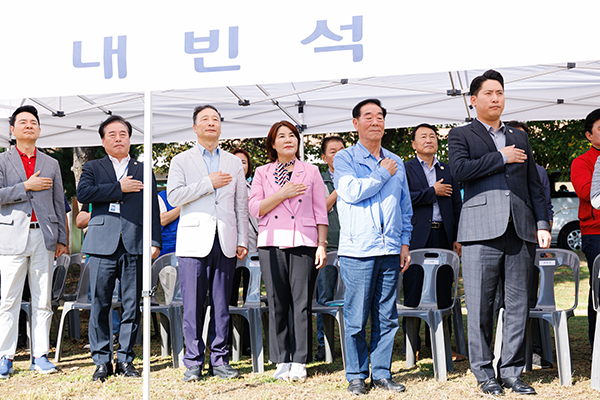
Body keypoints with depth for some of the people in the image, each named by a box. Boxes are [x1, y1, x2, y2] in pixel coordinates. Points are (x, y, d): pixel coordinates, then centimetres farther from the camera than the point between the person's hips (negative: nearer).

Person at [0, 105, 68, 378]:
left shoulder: (51, 164, 16)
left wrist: (62, 239, 11)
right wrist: (27, 186, -10)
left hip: (44, 236, 3)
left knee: (42, 301, 4)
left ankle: (40, 356, 9)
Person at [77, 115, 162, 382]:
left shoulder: (144, 170, 18)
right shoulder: (92, 168, 15)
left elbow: (153, 209, 14)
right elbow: (83, 193, -6)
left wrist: (155, 241, 4)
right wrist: (119, 188, -7)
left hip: (135, 246, 1)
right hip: (103, 245, -1)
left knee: (132, 306, 2)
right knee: (100, 304, -2)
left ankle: (126, 359, 12)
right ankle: (101, 361, 8)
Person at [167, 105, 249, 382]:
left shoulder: (233, 163, 17)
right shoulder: (181, 161, 9)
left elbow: (241, 205, 14)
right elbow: (173, 196, -6)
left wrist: (242, 240, 7)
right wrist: (208, 183, -8)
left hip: (225, 242, 2)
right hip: (194, 241, -2)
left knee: (222, 305, 4)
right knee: (193, 306, -3)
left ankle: (219, 360, 12)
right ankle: (193, 362, 5)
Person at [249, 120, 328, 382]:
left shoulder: (311, 172, 12)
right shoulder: (262, 173, 13)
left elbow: (320, 213, 9)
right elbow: (255, 208, 2)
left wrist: (322, 245, 0)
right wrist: (283, 194, -8)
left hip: (304, 243, -1)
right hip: (272, 243, 1)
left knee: (302, 303, -4)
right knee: (277, 303, 0)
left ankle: (299, 363, 2)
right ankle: (282, 361, 9)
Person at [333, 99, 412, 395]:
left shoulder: (396, 163, 18)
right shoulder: (345, 158, 4)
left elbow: (405, 207, 21)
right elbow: (350, 191, -14)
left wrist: (405, 243, 12)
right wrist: (382, 174, -4)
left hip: (390, 250, 4)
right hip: (357, 249, -4)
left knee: (387, 316, 6)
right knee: (356, 317, -2)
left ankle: (382, 373, 15)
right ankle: (357, 375, 9)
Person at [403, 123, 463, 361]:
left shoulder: (448, 170, 17)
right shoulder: (405, 169, 6)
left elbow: (457, 206, 14)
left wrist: (457, 239, 6)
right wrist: (433, 192, -7)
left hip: (443, 237, 3)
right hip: (416, 237, -3)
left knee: (444, 294, 5)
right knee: (413, 293, 0)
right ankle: (411, 346, 8)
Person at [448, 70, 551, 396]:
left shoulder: (519, 137, 23)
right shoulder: (461, 135, 10)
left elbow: (534, 184, 19)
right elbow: (459, 169, -10)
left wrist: (542, 223, 9)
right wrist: (501, 157, -5)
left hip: (521, 231, 4)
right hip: (482, 232, -4)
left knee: (518, 304, 4)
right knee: (480, 306, -1)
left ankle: (511, 372, 13)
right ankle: (484, 373, 9)